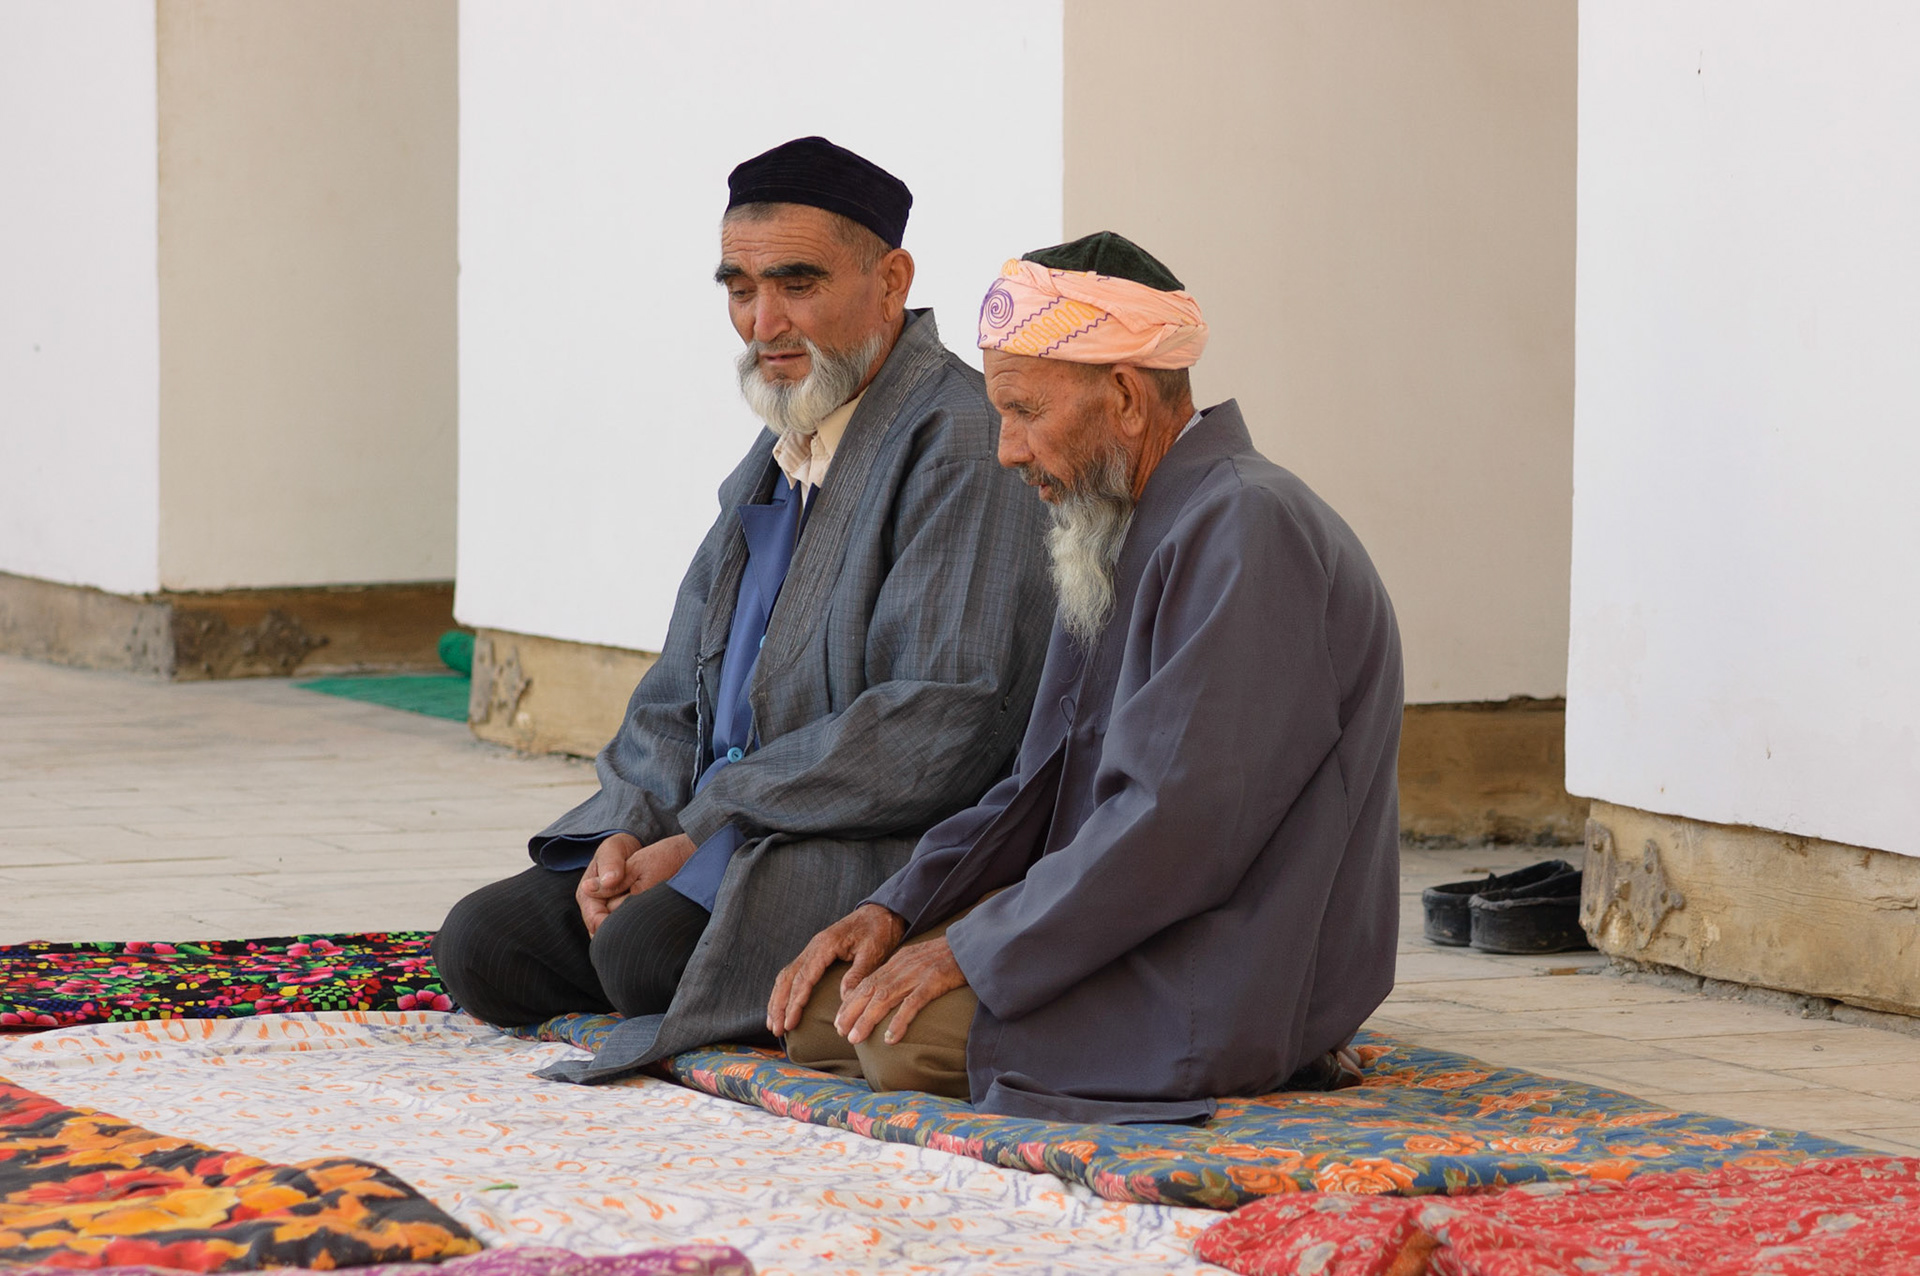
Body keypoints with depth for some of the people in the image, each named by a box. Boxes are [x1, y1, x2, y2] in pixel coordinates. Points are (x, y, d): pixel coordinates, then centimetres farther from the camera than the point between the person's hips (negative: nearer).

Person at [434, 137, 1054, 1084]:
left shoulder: (962, 452, -13)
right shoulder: (774, 462, 17)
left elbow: (944, 727, -22)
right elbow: (680, 696, 19)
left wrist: (702, 833, -19)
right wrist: (633, 830, -4)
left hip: (889, 851, -9)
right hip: (723, 836, 9)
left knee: (647, 949, -32)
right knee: (481, 945, -6)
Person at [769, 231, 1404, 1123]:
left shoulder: (1248, 532, -19)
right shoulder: (1123, 531, 15)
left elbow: (1182, 822, -25)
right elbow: (1046, 788, 17)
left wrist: (975, 951, -20)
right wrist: (897, 909, 1)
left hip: (1248, 973, -10)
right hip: (1130, 920, 10)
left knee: (910, 1034, -23)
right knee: (820, 1012, 1)